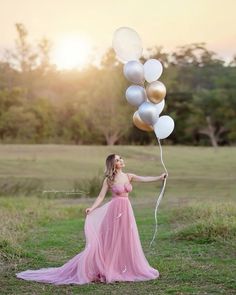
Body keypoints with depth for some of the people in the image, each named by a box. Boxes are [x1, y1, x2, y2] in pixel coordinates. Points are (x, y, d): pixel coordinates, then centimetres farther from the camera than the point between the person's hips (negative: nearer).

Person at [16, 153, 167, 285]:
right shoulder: (109, 180, -2)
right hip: (114, 211, -4)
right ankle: (104, 271, 4)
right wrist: (92, 208, -19)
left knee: (126, 241, 8)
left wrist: (160, 177, -18)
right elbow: (101, 197, -5)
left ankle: (124, 270, 18)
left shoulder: (129, 176, 7)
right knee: (110, 241, -2)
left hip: (126, 211, 4)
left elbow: (145, 179, -4)